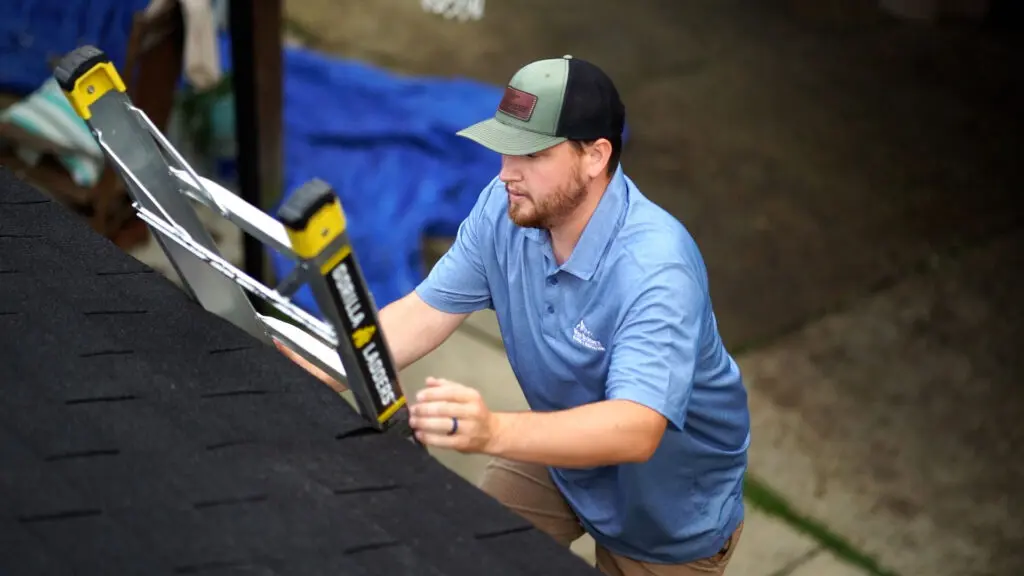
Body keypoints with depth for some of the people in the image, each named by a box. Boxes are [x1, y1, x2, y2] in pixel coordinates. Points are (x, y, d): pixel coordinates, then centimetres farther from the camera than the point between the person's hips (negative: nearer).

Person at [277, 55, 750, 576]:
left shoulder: (654, 267, -36)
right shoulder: (504, 209, -16)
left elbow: (636, 431, -47)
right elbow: (426, 312, -13)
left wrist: (493, 432, -62)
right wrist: (325, 366, -30)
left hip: (671, 505, -5)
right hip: (567, 455, 5)